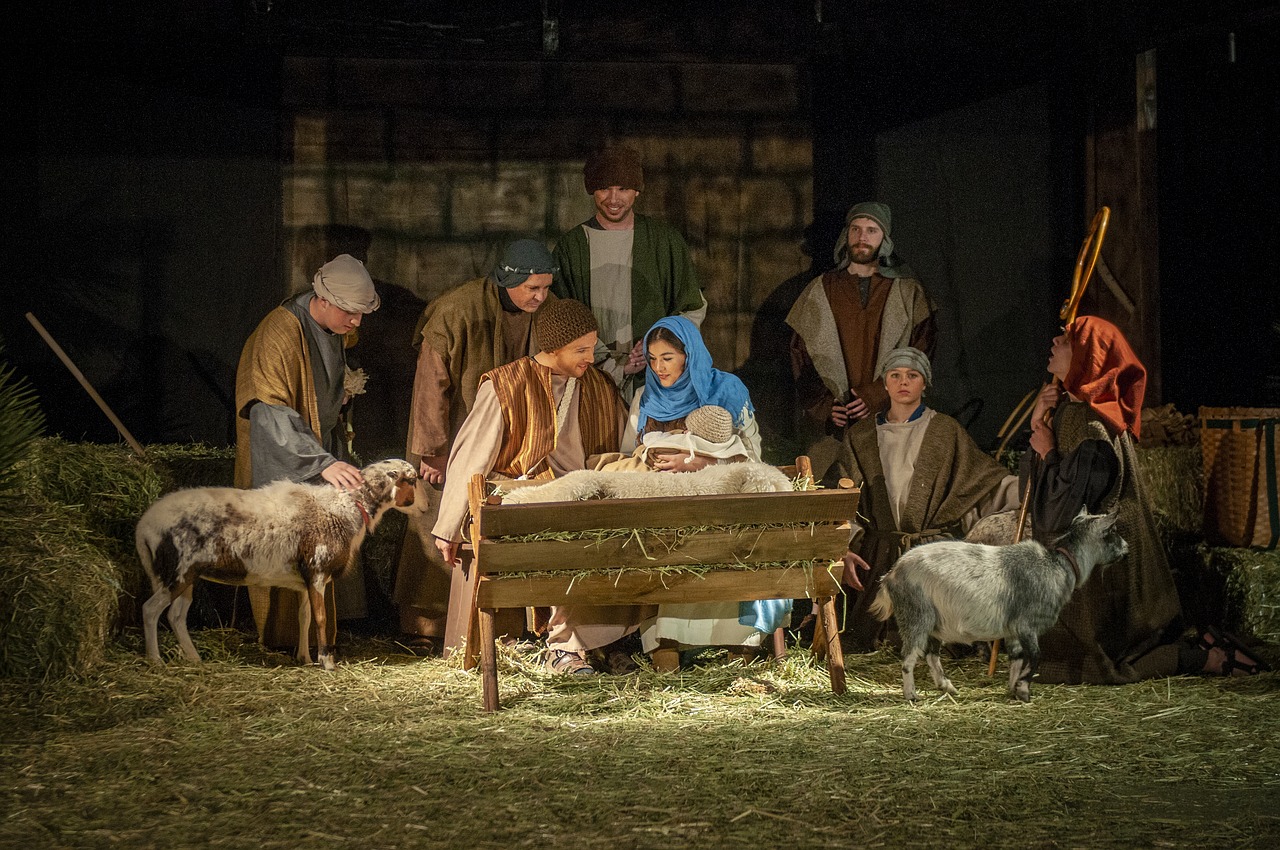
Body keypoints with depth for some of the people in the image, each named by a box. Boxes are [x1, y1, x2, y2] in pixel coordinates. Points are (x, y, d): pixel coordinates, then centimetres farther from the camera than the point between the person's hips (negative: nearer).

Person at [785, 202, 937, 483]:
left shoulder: (909, 293, 9)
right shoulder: (820, 291, 14)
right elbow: (800, 354, 11)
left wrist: (877, 396, -11)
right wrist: (824, 405, -3)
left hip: (888, 419, -1)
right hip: (831, 426, 1)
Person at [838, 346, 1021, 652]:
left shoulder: (945, 431, 5)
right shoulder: (860, 436, 10)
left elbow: (988, 480, 1)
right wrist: (847, 549, -5)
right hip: (879, 554, 2)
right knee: (864, 642, -9)